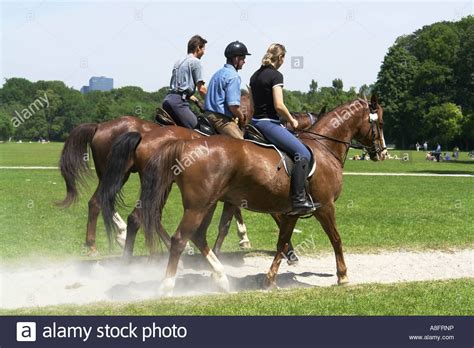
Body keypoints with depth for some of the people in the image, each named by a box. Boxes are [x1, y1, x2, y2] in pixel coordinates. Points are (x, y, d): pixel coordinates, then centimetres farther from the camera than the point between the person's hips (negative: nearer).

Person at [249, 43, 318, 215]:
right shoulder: (276, 75, -11)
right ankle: (298, 200, -20)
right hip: (269, 123, -10)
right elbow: (279, 105, -20)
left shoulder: (255, 75, 15)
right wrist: (292, 120, -3)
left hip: (256, 122, 10)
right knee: (303, 153, -13)